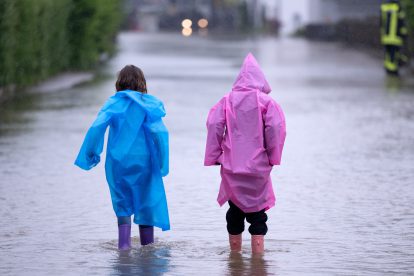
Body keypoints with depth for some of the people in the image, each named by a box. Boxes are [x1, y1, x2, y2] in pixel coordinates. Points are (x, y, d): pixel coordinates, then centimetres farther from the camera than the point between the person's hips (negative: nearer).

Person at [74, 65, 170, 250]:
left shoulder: (113, 103, -2)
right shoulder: (148, 105, -1)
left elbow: (97, 128, -14)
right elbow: (160, 132, -12)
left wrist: (90, 154, -7)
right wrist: (162, 162, -7)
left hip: (117, 163, 0)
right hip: (143, 160, 0)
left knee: (123, 204, 12)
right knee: (147, 203, 13)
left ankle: (124, 244, -1)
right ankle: (147, 245, 19)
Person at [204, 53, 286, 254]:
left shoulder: (227, 100, 2)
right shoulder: (266, 102, -3)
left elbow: (214, 125, -3)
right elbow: (276, 128, -10)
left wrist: (215, 156, 3)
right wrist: (273, 157, 0)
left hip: (231, 168, 2)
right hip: (258, 168, -2)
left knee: (235, 213, 14)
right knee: (257, 215, 3)